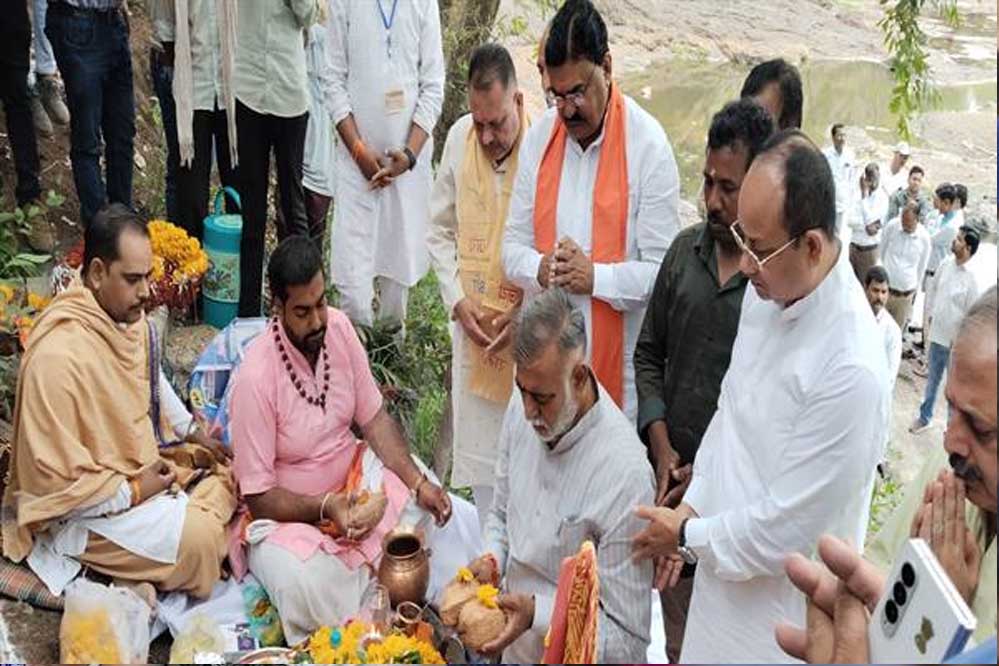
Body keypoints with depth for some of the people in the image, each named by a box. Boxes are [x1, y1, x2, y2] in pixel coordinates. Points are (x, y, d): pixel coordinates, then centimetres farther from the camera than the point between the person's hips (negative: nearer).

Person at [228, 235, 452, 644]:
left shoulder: (340, 328, -7)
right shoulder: (255, 378, -24)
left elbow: (374, 419, 1)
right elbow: (259, 497, -17)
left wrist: (418, 483, -11)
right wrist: (324, 509, -31)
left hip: (354, 481, 6)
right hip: (289, 514, -6)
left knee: (432, 510, -12)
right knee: (304, 585, -33)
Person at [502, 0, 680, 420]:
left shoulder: (649, 145, -10)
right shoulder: (538, 138, 4)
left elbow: (662, 270, -10)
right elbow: (512, 245, 9)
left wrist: (595, 277, -22)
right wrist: (540, 270, -11)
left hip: (617, 358, -4)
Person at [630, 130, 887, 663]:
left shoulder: (852, 371, -30)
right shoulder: (766, 290, -5)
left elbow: (785, 530, -22)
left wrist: (688, 535, -9)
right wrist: (692, 509, 4)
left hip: (777, 614, -6)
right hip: (720, 571, 6)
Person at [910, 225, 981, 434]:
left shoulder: (971, 279, -23)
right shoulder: (946, 264, -5)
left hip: (956, 340, -6)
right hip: (937, 333, 6)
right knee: (933, 378, 22)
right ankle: (925, 417, 38)